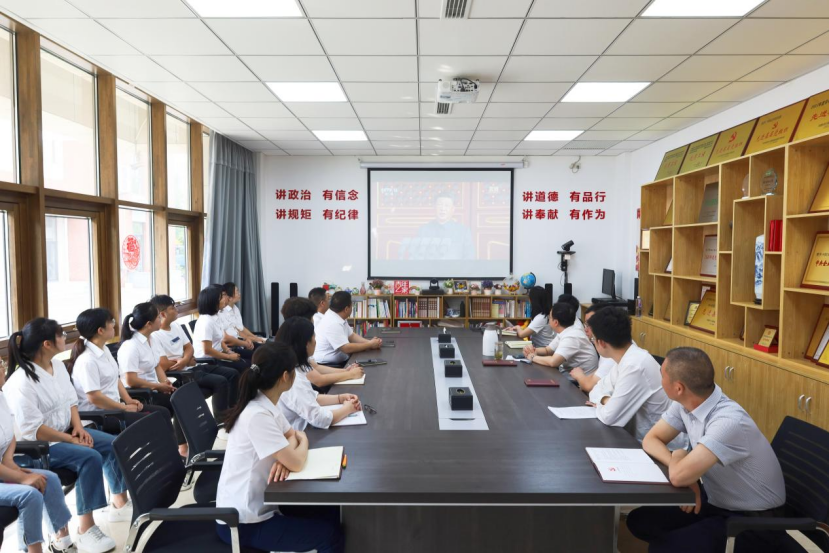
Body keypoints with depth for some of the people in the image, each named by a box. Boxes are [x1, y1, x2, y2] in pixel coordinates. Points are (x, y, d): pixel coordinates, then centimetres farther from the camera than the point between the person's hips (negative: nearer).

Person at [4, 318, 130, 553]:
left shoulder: (58, 365, 2)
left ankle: (119, 502, 11)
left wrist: (78, 427, -5)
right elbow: (32, 430, -25)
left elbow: (70, 400, 11)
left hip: (66, 432, 9)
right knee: (90, 458, -28)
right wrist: (71, 440, -21)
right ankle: (85, 529, -20)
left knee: (113, 445, -2)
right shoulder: (21, 382, -24)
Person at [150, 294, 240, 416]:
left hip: (192, 366, 9)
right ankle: (221, 418, -10)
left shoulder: (176, 327, 12)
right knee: (220, 382, -24)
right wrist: (187, 362, -6)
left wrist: (184, 360, -10)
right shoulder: (155, 336, -15)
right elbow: (163, 365, -21)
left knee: (232, 374, 2)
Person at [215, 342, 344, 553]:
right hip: (243, 523, -9)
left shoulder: (267, 405, 0)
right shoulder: (257, 415, -28)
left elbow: (293, 436, 8)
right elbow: (297, 463, -26)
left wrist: (285, 458, -14)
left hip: (257, 504, 9)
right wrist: (302, 440, -5)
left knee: (330, 508, 13)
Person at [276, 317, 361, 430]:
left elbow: (309, 397, 16)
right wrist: (347, 409, -9)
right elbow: (319, 419, -25)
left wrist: (340, 398, 5)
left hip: (298, 432, 8)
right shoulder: (293, 378, -25)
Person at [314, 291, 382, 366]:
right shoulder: (333, 323, -23)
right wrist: (370, 345, -14)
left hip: (340, 361, 9)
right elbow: (347, 348, -24)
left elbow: (351, 336, 13)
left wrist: (369, 341, -4)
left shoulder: (340, 318, 5)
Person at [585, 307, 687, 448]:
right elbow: (599, 388, 10)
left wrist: (599, 404, -5)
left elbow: (609, 417, -26)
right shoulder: (625, 358, 0)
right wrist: (606, 401, -10)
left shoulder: (635, 366, -27)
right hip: (645, 439, 7)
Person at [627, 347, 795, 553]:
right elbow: (651, 440, 1)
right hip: (716, 501, 7)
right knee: (639, 520, -3)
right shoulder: (685, 403, -8)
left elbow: (679, 476, -39)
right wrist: (679, 464, -18)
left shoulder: (729, 422, -33)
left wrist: (678, 457, -15)